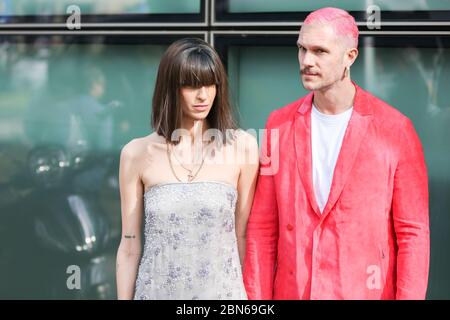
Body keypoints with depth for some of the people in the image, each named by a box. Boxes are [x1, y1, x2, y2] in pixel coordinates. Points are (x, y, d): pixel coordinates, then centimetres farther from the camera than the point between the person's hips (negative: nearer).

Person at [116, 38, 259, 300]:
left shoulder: (242, 146, -4)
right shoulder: (137, 153, -3)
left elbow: (244, 235, 1)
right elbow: (129, 248, 2)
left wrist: (251, 293, 1)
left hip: (223, 290, 0)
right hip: (158, 289, 0)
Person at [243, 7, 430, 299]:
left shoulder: (395, 129, -7)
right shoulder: (280, 124, 3)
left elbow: (413, 232, -6)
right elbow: (263, 227, 4)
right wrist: (257, 299, 0)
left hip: (366, 292, -2)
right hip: (292, 290, 3)